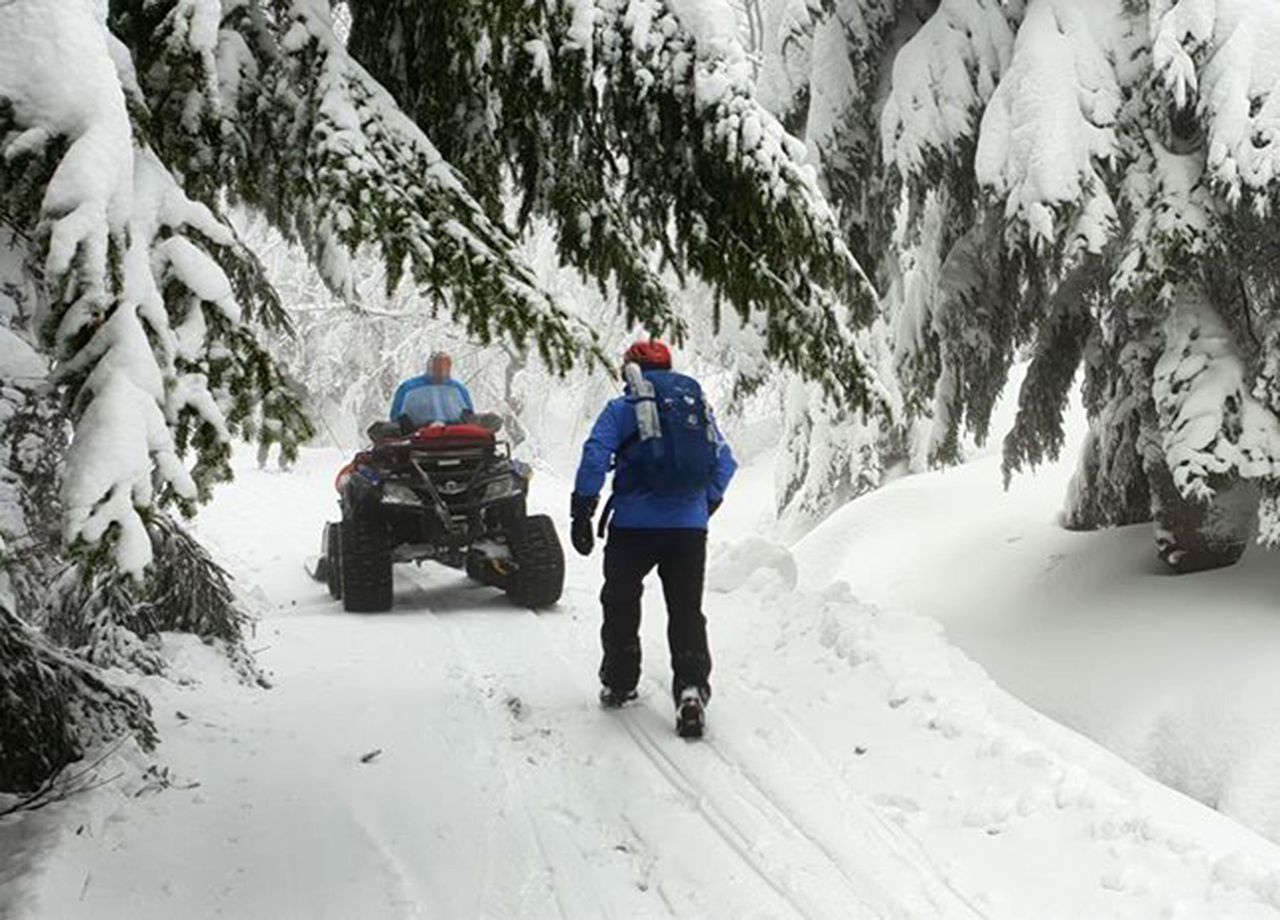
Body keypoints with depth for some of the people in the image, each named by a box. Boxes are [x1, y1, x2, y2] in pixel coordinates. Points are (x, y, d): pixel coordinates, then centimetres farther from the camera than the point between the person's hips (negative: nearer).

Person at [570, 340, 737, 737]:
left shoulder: (621, 409, 3)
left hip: (634, 525, -3)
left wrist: (581, 515, -4)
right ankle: (692, 688, -12)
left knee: (621, 605, 15)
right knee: (687, 611, 5)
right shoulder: (698, 405, 15)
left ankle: (618, 683, 23)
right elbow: (725, 462, 17)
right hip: (690, 526, 3)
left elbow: (594, 458, -8)